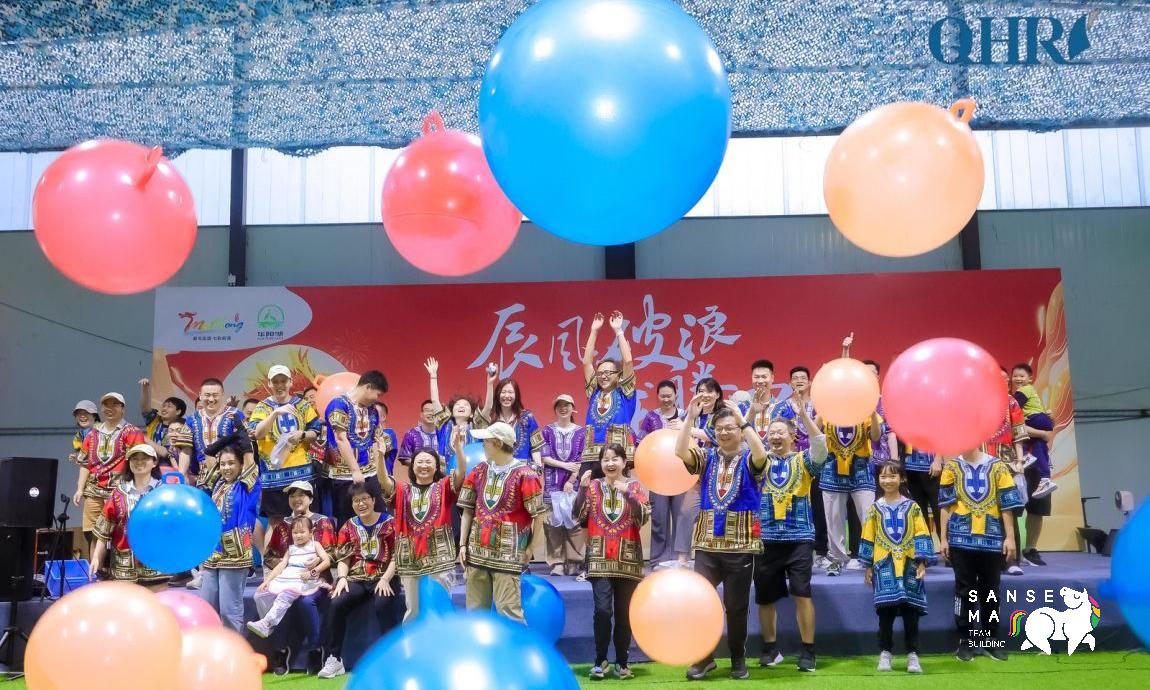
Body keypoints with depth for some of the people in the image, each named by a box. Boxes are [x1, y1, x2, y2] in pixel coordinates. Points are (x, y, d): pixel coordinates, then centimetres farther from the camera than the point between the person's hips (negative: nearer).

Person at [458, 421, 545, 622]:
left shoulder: (524, 475, -8)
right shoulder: (478, 472, 9)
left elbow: (539, 515, -7)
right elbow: (468, 511, 12)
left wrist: (530, 549, -9)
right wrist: (462, 544, 5)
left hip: (508, 554, -6)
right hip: (477, 552, 6)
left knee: (508, 611, -6)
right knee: (475, 610, 11)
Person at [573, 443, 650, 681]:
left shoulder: (635, 487, 3)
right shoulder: (593, 485, 5)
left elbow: (643, 518, -10)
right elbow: (577, 515, -4)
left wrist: (628, 494, -22)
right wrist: (582, 489, -17)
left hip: (628, 558, 1)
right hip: (599, 558, 0)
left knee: (624, 613, 5)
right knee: (603, 610, -11)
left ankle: (622, 662, 18)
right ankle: (600, 661, 3)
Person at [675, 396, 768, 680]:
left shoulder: (749, 460, 1)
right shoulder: (707, 457, 8)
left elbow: (761, 454, -23)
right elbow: (680, 451, -10)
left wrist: (742, 419, -25)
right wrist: (691, 417, -18)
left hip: (740, 543, -2)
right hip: (707, 541, 2)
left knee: (736, 605, 7)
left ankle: (738, 659, 23)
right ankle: (704, 657, 12)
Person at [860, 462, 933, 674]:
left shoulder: (912, 507, 4)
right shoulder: (875, 508, 6)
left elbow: (921, 536, 1)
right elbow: (868, 539, 9)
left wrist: (921, 562, -8)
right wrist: (867, 566, 6)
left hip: (908, 565, 0)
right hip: (884, 566, 0)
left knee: (910, 610, 1)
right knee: (885, 610, -1)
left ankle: (912, 654, 7)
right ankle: (885, 653, 8)